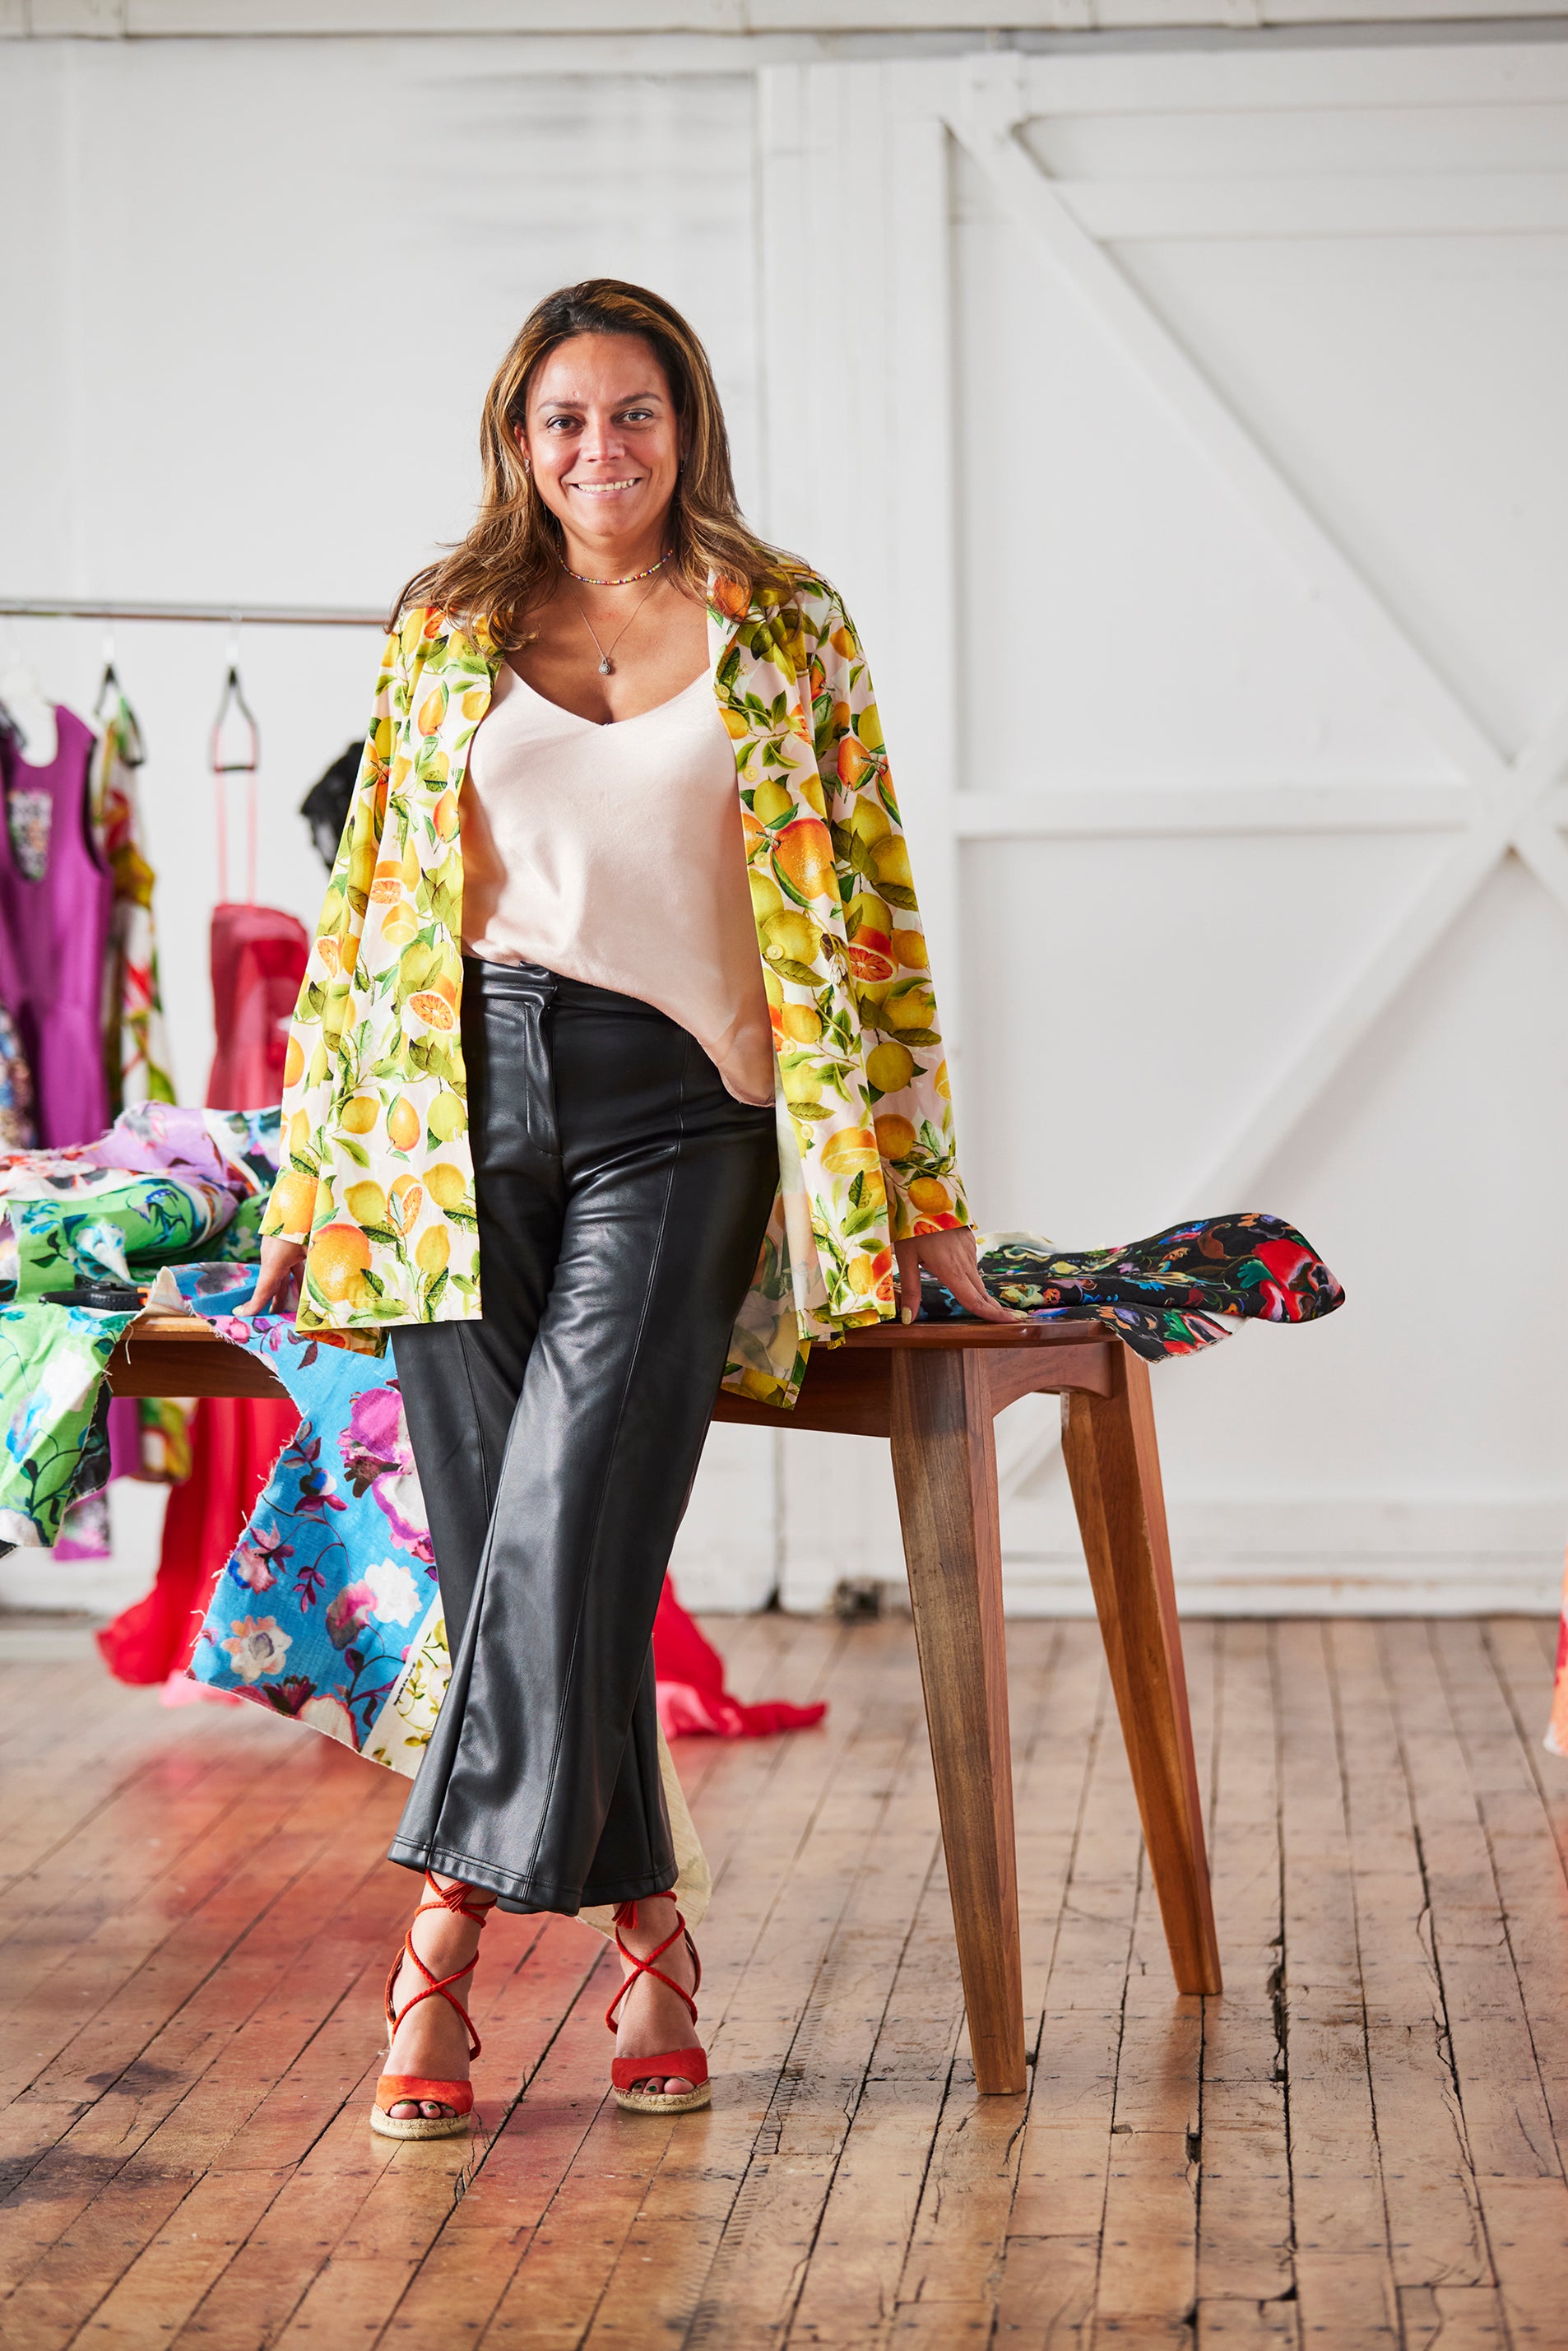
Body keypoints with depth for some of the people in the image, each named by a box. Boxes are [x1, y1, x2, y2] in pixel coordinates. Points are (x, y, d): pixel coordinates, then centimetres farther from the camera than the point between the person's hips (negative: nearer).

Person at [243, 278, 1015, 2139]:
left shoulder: (783, 628, 9)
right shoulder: (445, 630, 13)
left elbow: (864, 901, 8)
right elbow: (369, 900, 16)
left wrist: (917, 1192, 5)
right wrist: (315, 1168, 11)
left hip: (677, 1106, -2)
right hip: (466, 1103, 2)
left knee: (566, 1509, -17)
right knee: (505, 1541, -3)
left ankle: (450, 1927, -11)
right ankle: (646, 1931, 9)